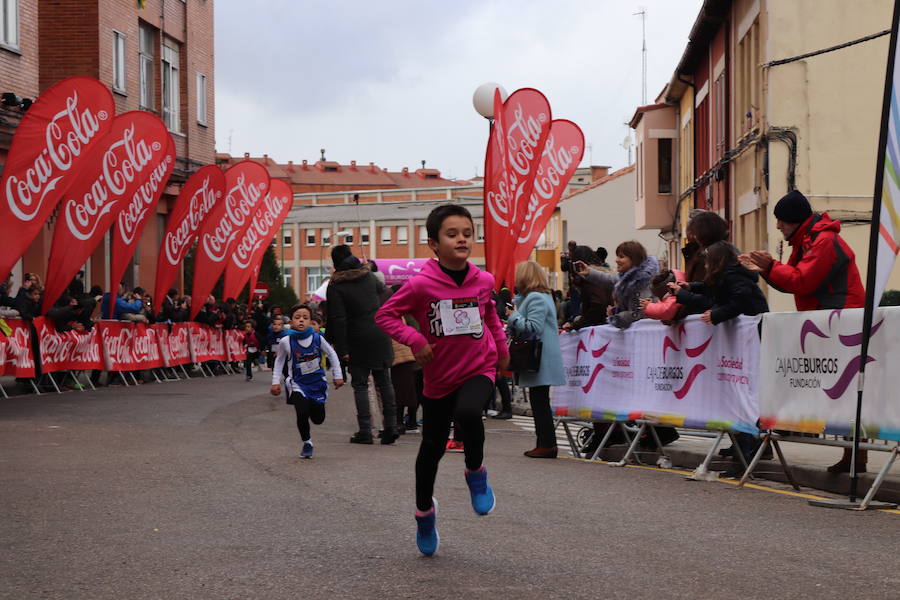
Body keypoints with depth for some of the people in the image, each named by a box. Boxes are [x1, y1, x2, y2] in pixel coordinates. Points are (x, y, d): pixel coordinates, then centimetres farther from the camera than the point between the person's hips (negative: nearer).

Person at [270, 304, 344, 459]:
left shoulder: (317, 338, -12)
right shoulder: (286, 342, -13)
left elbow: (332, 354, 4)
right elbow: (279, 361, 4)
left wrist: (337, 376, 6)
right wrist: (276, 382, 2)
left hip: (317, 382, 2)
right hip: (298, 383, -2)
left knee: (318, 419, 6)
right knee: (302, 415, -19)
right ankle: (307, 443, 7)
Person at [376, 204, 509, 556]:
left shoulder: (484, 281, -4)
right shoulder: (421, 284, -16)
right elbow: (385, 314, -9)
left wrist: (501, 347, 20)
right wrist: (414, 340, -20)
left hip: (479, 369, 0)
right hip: (439, 376, 0)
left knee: (468, 413, -32)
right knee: (432, 447, 11)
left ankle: (476, 472, -3)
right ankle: (424, 512, 35)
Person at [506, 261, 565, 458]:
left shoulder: (536, 299, -14)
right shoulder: (540, 296, 20)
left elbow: (533, 328, -22)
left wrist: (513, 316, -12)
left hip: (540, 362, -11)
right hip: (538, 361, 11)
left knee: (539, 401, -8)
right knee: (540, 401, 12)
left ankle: (547, 444, -6)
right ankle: (546, 443, 14)